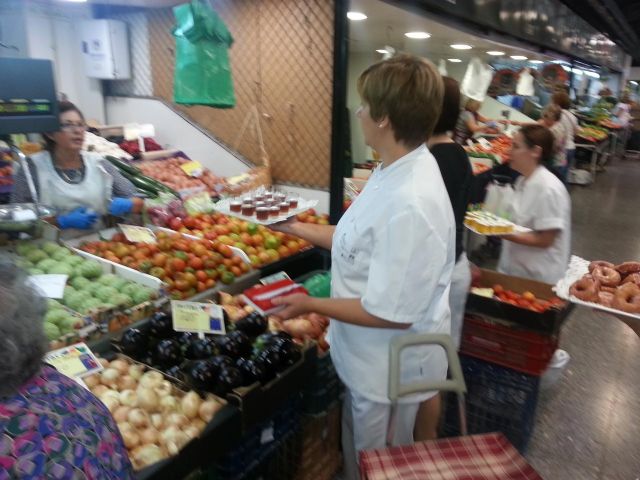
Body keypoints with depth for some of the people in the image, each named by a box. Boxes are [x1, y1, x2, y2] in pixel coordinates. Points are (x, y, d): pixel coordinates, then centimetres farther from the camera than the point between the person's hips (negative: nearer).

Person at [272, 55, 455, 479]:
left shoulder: (410, 205, -34)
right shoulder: (395, 172, -2)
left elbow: (392, 314, -29)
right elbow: (361, 241, 9)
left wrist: (311, 305, -18)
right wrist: (296, 228, 13)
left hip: (391, 369, -9)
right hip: (370, 358, 9)